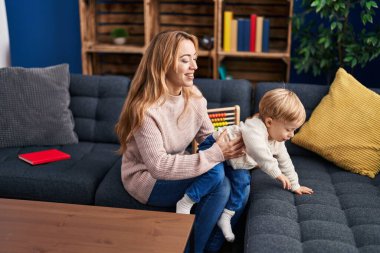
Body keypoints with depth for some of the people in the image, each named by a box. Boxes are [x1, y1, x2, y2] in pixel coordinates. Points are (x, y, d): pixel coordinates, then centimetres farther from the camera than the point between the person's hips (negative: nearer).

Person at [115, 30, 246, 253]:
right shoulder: (145, 109, -27)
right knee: (217, 180, -25)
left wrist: (231, 145, -23)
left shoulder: (194, 96, -5)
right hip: (146, 178, -7)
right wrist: (215, 155, -32)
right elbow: (159, 166, -31)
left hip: (176, 170, 7)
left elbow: (208, 138, 0)